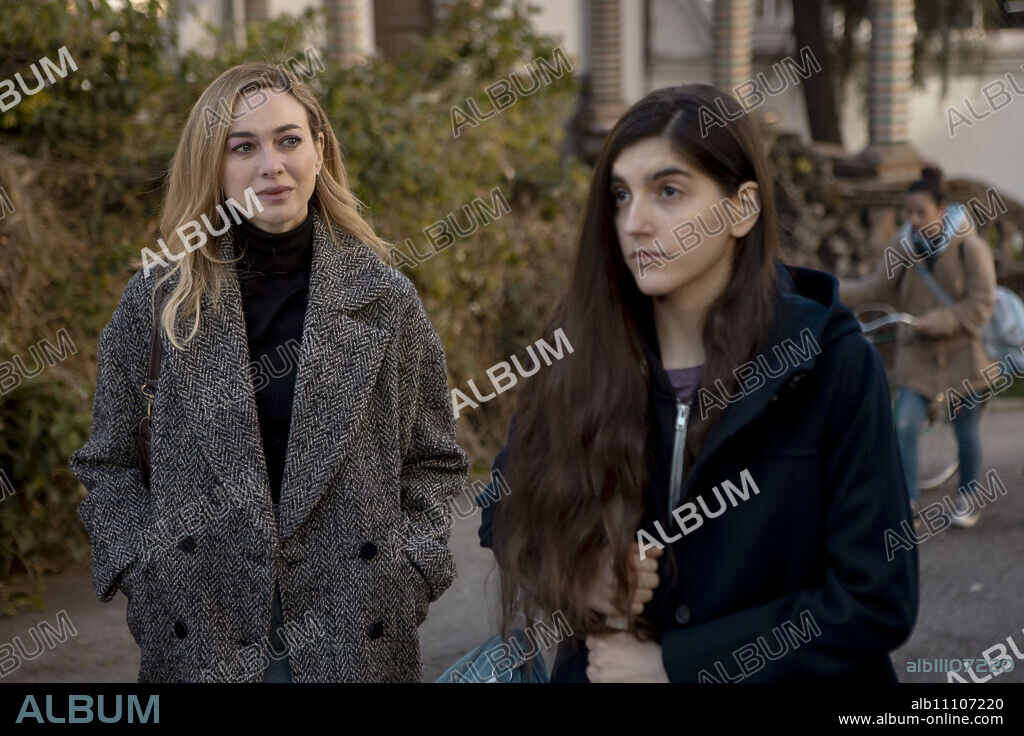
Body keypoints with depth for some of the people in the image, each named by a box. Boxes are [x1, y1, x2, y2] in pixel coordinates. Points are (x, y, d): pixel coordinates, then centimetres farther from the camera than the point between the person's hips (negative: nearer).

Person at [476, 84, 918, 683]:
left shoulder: (830, 362, -16)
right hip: (598, 667, 2)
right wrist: (568, 571, -16)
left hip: (779, 673, -2)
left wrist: (675, 663, -17)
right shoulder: (581, 352, -9)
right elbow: (507, 510, 5)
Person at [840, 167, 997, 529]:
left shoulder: (970, 248, -14)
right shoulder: (903, 245, -3)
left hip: (961, 353, -3)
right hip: (919, 354, 3)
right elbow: (875, 288, 0)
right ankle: (907, 505, 1)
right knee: (904, 427, -7)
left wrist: (936, 321, -23)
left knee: (965, 428, 10)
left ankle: (968, 498, 31)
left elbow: (980, 305, -12)